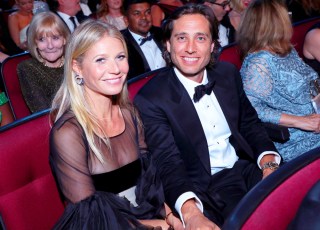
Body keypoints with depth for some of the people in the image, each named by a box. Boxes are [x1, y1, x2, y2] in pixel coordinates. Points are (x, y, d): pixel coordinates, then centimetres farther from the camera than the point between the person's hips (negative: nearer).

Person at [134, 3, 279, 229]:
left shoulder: (228, 73, 6)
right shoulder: (151, 99, -12)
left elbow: (250, 123, 14)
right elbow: (168, 164, -19)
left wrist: (269, 163, -7)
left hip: (246, 168, 6)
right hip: (204, 189, -5)